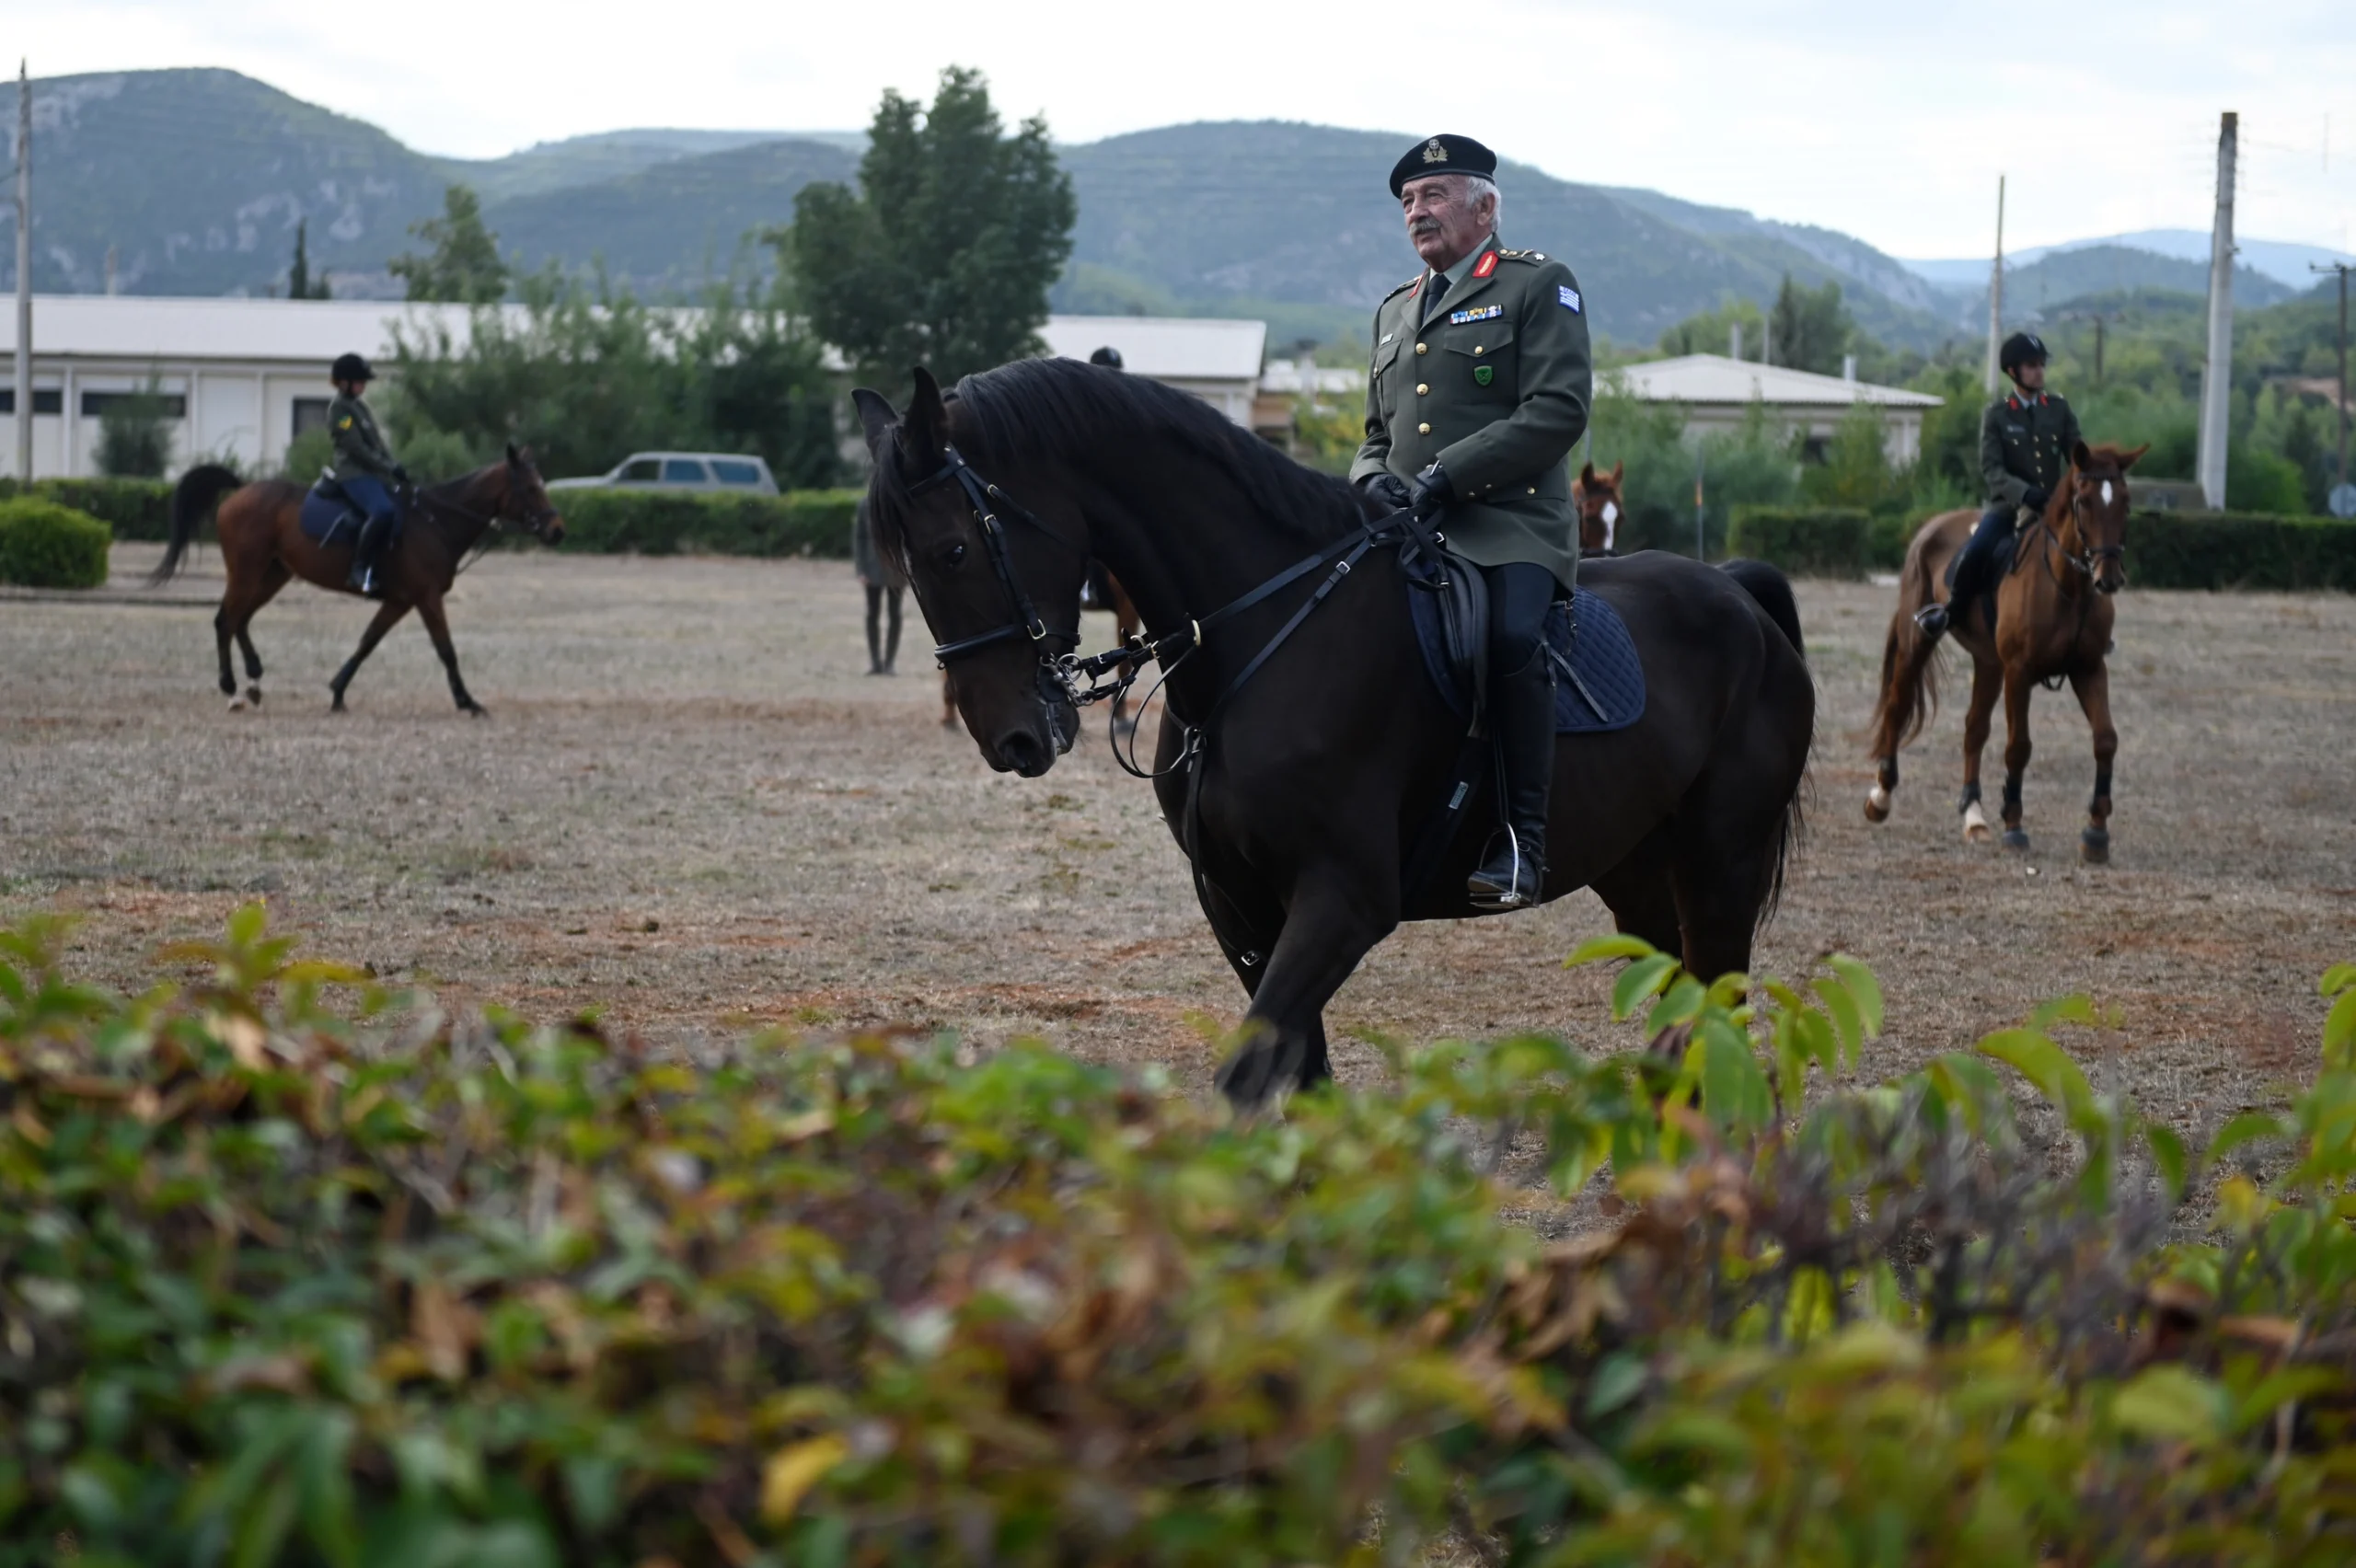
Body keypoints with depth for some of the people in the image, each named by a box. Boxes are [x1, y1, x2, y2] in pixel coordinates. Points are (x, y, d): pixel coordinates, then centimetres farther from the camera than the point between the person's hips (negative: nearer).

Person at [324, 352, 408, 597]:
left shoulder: (360, 405, 20)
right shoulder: (340, 409, -8)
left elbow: (378, 442, 20)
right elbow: (357, 448, -16)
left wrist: (396, 467, 5)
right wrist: (390, 468, -16)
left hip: (375, 474, 10)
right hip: (354, 474, -10)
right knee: (383, 512, -33)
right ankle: (359, 570, -29)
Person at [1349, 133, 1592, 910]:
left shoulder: (1540, 285, 5)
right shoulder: (1395, 310, 26)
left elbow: (1558, 410, -8)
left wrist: (1446, 474, -15)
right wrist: (1373, 479, 5)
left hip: (1511, 525, -6)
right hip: (1406, 528, 6)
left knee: (1511, 637, -34)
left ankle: (1521, 840, -26)